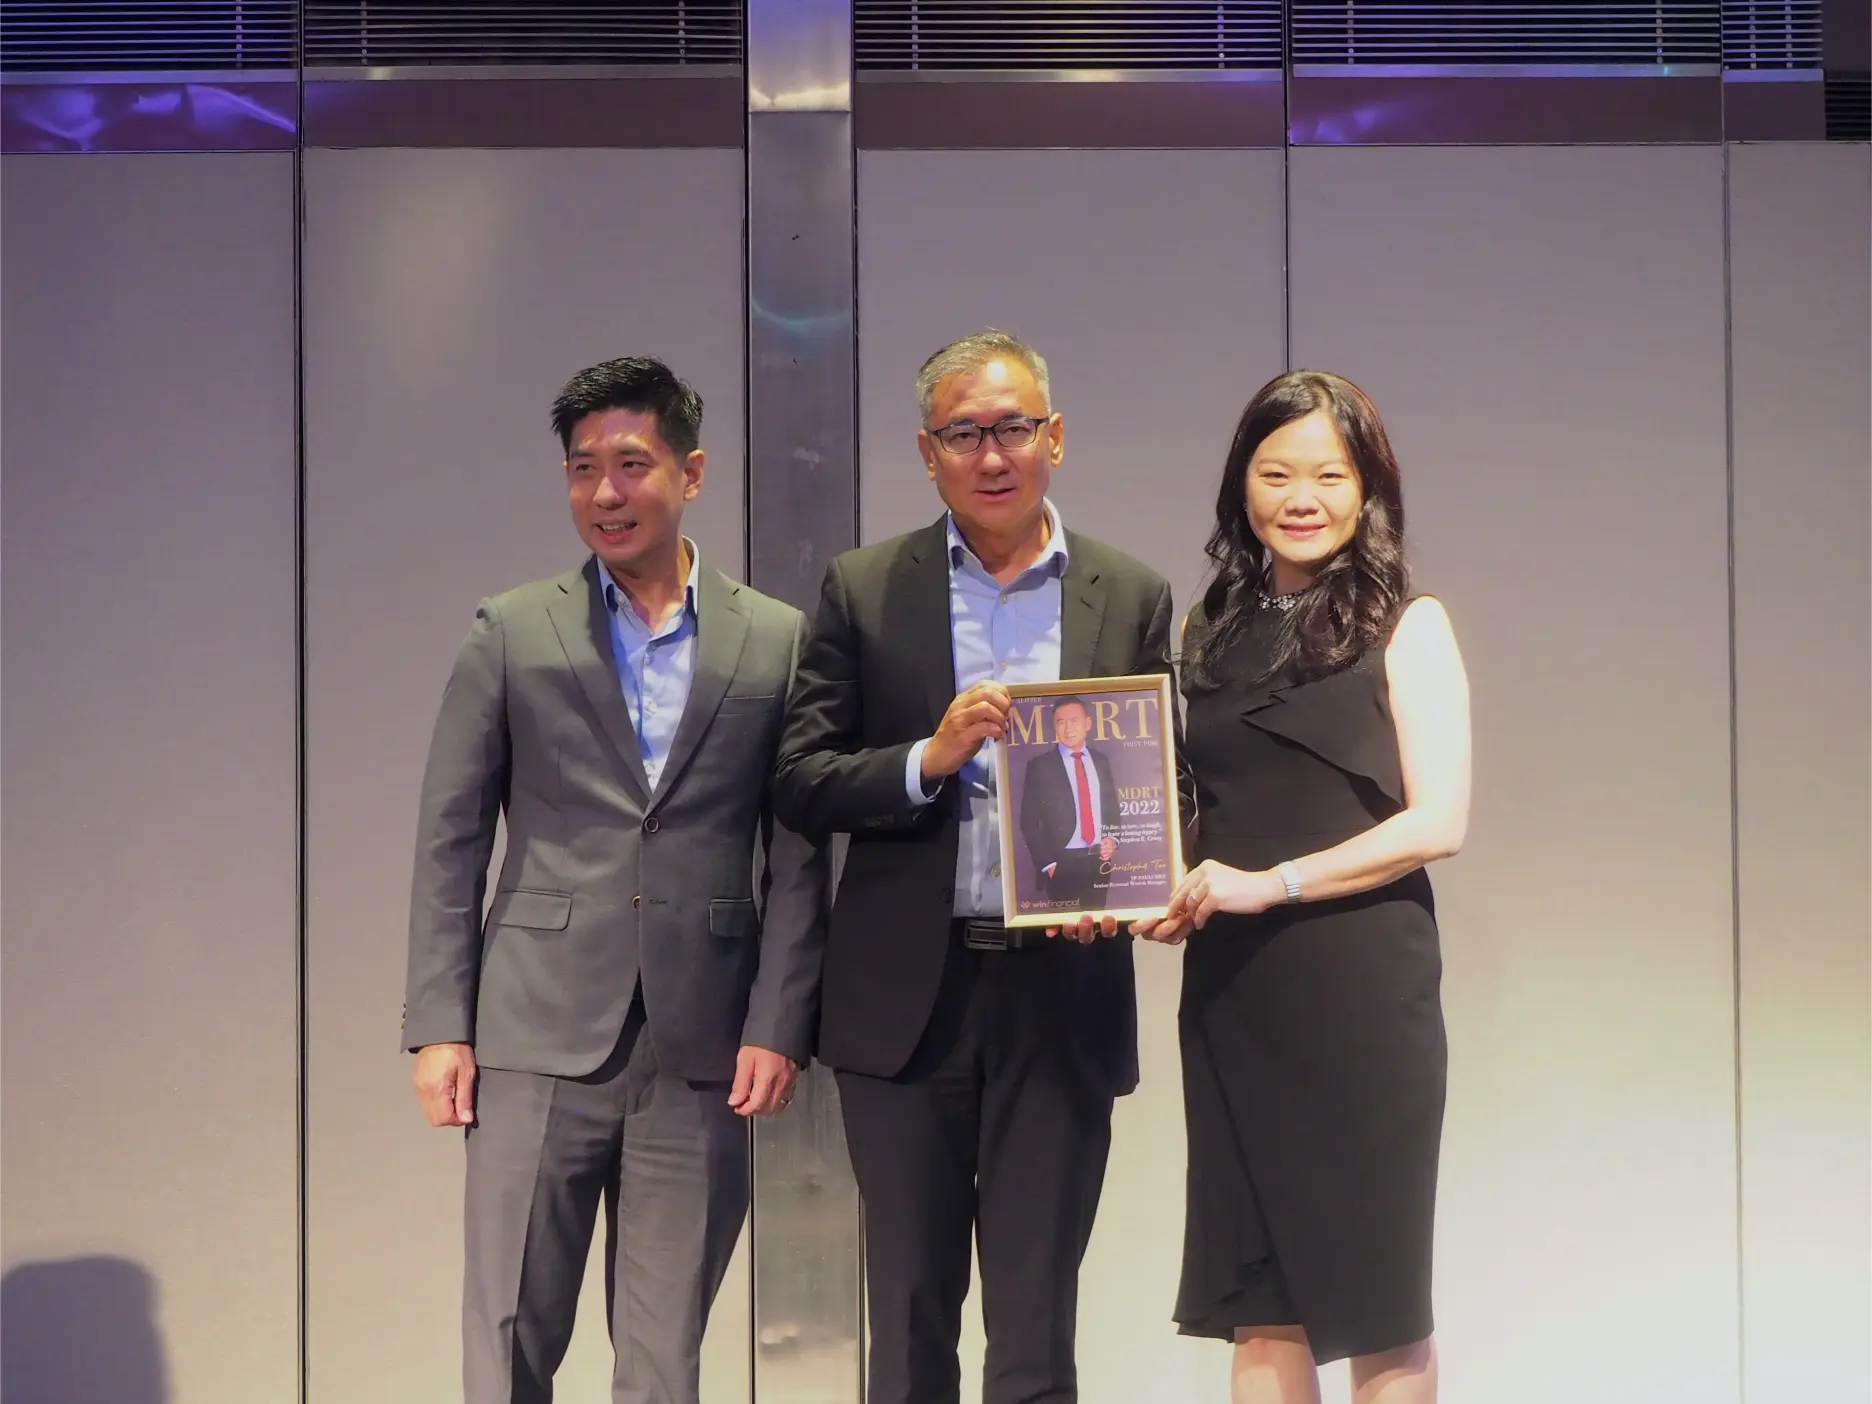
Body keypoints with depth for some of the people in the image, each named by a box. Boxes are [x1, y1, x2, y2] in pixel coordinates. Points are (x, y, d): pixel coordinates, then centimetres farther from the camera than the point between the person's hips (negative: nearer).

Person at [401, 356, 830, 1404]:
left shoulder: (777, 641, 6)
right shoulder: (512, 634, 5)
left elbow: (799, 858, 5)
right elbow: (450, 841, 5)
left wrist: (780, 1026, -3)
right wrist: (439, 1026, -2)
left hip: (701, 1052, 1)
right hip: (539, 1040, 0)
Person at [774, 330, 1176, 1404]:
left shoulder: (1133, 599, 5)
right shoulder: (863, 591, 3)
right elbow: (801, 785, -1)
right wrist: (929, 758, -18)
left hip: (1062, 993, 0)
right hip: (909, 995, 0)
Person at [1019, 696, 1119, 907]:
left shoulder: (1101, 760, 9)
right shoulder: (1039, 765, -3)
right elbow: (1029, 823, -3)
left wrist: (1113, 840, 0)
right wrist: (1047, 864, -8)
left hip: (1100, 861, 4)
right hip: (1063, 864, -3)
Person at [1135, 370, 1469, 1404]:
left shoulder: (1404, 628, -1)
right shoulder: (1213, 631, 13)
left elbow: (1437, 821, -10)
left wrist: (1271, 884, -16)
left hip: (1359, 980, -4)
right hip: (1231, 989, 4)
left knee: (1377, 1294, 5)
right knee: (1257, 1299, 6)